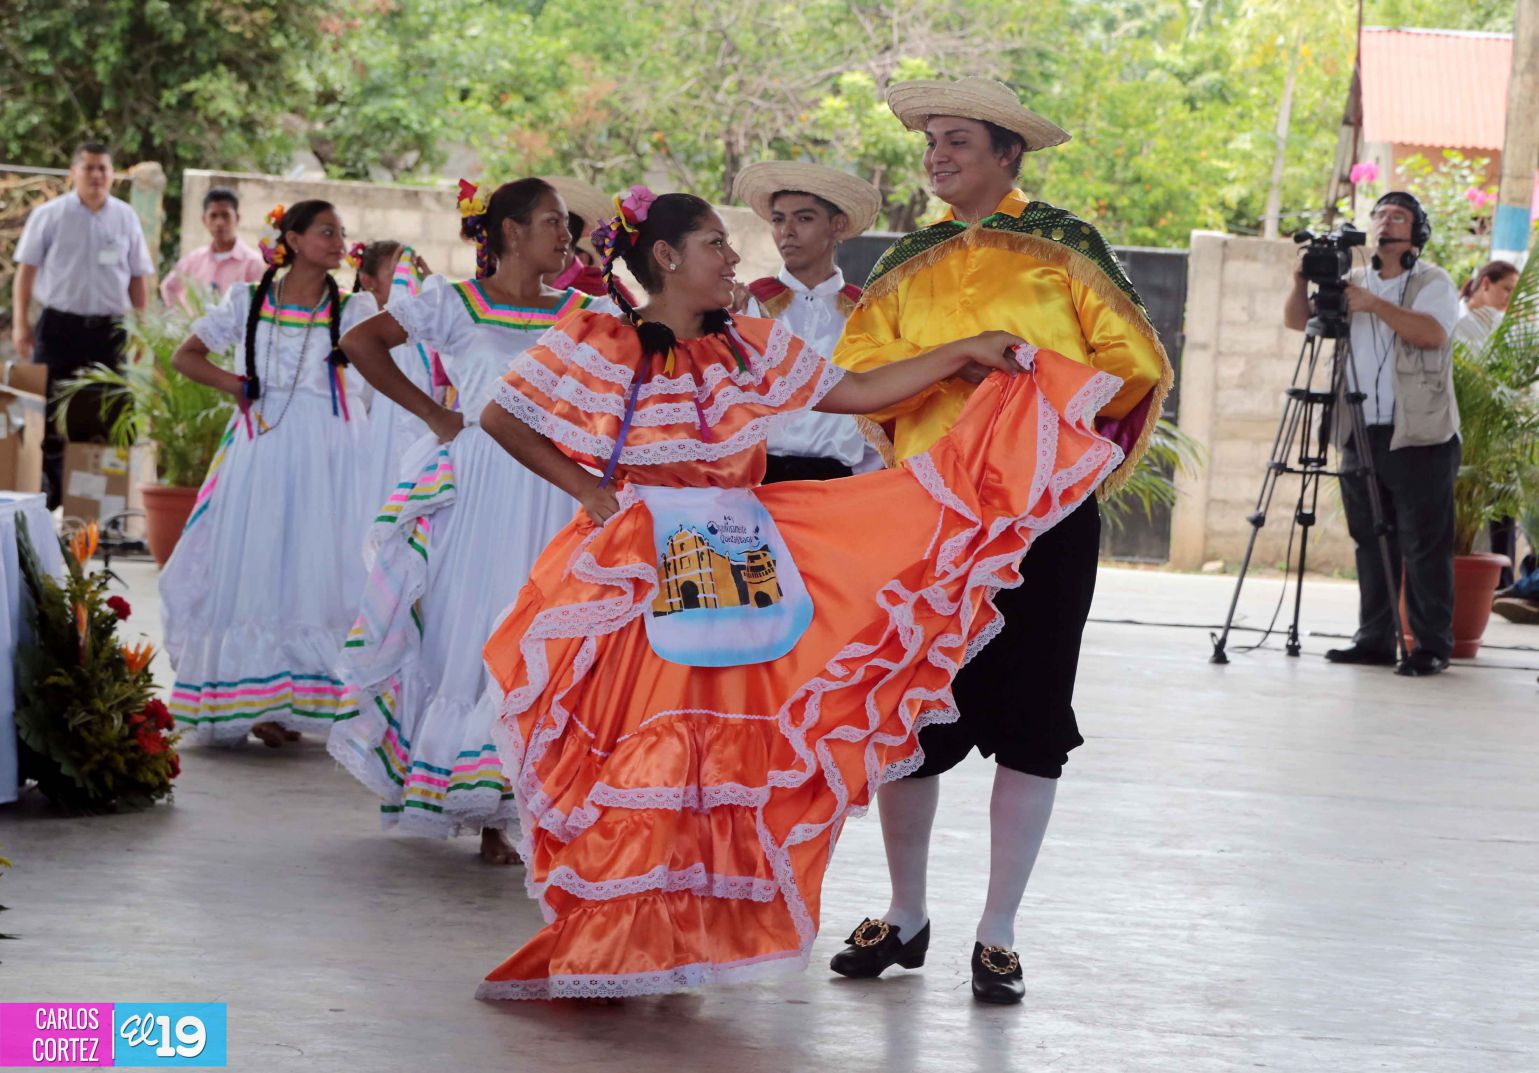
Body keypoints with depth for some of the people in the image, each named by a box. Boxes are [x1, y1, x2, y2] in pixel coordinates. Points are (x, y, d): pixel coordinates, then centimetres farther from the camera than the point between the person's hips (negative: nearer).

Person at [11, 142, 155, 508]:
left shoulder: (126, 218, 6)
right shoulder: (49, 215, 0)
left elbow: (138, 277, 11)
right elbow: (26, 270, 3)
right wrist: (20, 323, -2)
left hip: (109, 328, 2)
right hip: (58, 324, -2)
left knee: (100, 417, 4)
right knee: (49, 413, 1)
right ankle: (46, 490, 9)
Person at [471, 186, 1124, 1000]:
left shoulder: (750, 345, 11)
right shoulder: (596, 345, -4)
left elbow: (856, 394, 12)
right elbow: (501, 420, 1)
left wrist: (965, 353, 9)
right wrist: (584, 488, -3)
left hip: (744, 560, 5)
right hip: (640, 571, -5)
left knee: (725, 744, 2)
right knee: (636, 745, -7)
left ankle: (692, 930, 11)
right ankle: (613, 939, 2)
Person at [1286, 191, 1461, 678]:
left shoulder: (1433, 282, 0)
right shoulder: (1352, 282, 16)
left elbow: (1433, 332, -18)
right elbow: (1297, 320, 12)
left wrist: (1374, 305, -22)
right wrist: (1301, 280, -6)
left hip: (1420, 436, -6)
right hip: (1362, 435, 6)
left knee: (1424, 544, -6)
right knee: (1371, 541, 8)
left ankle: (1432, 646, -4)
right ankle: (1374, 639, 14)